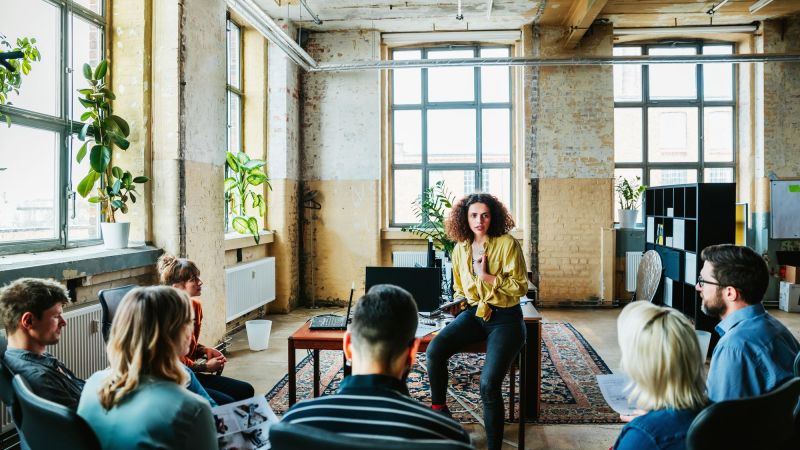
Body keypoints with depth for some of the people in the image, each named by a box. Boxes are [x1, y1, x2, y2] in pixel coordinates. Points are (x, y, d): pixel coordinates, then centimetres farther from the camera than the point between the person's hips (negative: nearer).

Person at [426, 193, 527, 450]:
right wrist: (456, 301, 3)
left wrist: (487, 277, -19)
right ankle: (438, 409, 0)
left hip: (505, 318, -4)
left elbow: (521, 286, -11)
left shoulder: (507, 244, -9)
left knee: (488, 384, -24)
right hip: (474, 313, 5)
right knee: (434, 350, -23)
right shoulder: (460, 249, 8)